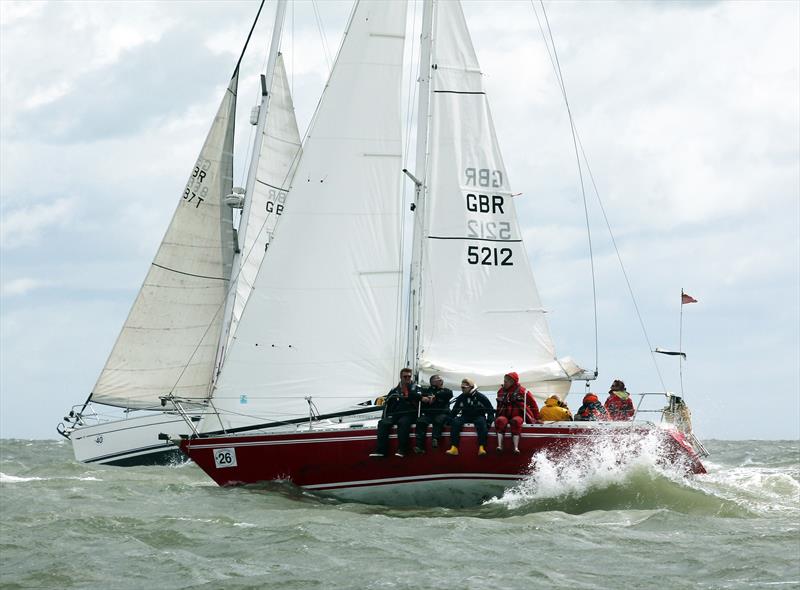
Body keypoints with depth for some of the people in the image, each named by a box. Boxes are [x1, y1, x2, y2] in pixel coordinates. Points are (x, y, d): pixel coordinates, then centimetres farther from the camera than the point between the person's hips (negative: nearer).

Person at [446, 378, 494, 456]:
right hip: (465, 416, 3)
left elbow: (490, 410, -1)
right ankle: (454, 448, -34)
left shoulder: (481, 397, -4)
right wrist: (450, 419, -3)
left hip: (478, 416, -3)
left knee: (482, 422, -37)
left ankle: (481, 448, -45)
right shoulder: (461, 398, 6)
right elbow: (454, 410, 14)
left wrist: (489, 421, -15)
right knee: (455, 422, -27)